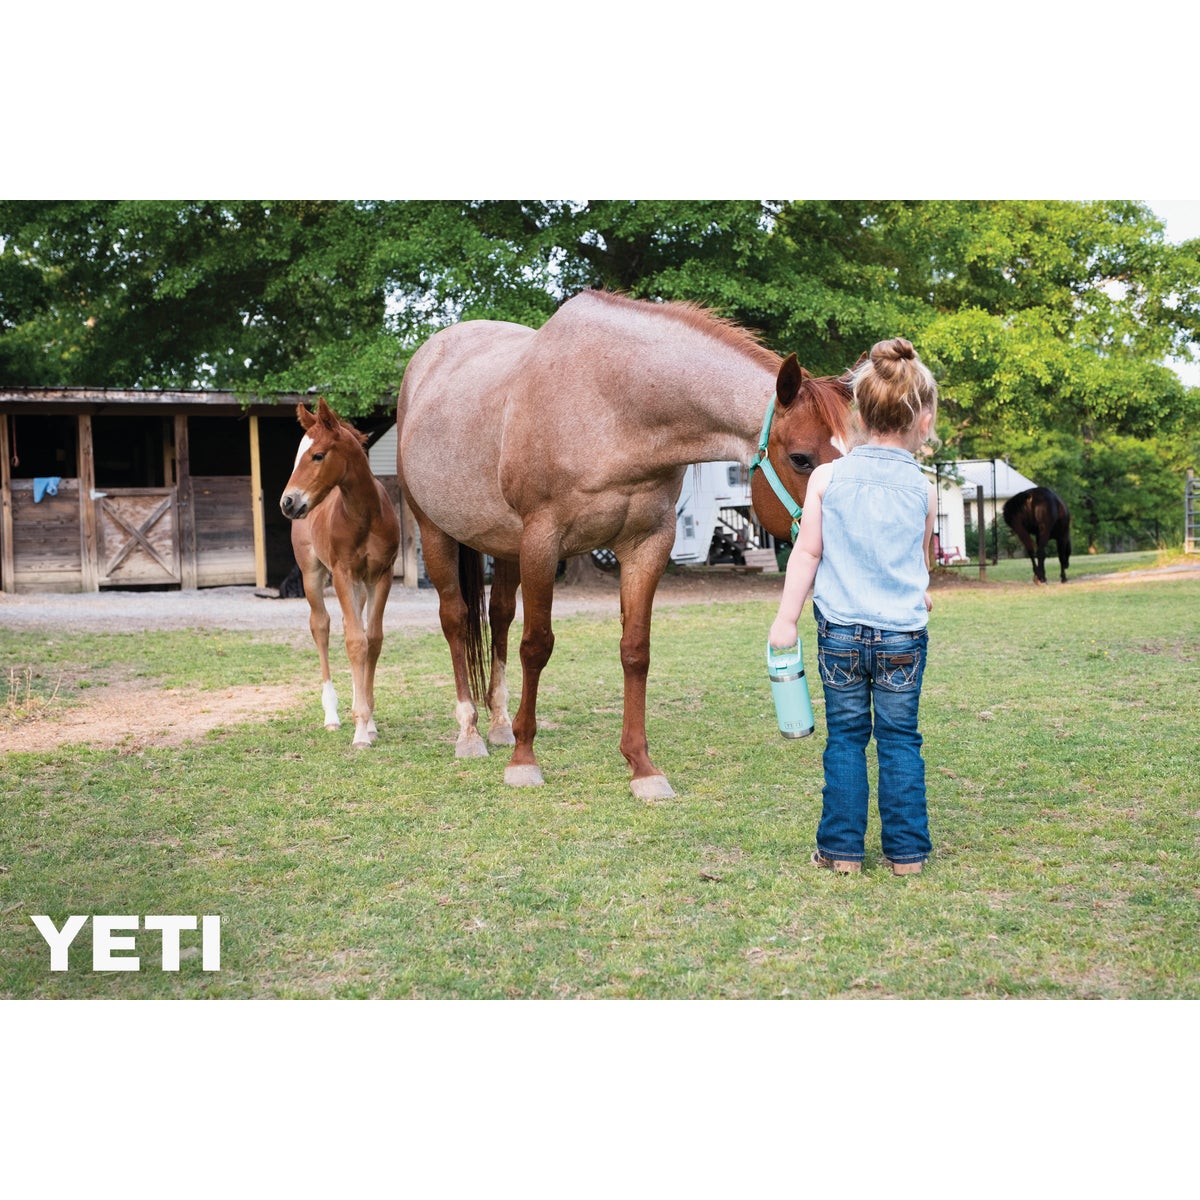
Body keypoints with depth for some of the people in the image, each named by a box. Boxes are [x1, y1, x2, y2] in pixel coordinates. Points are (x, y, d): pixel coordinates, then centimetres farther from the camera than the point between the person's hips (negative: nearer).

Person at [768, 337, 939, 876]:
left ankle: (842, 849, 13)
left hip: (840, 630, 0)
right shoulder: (922, 489, 0)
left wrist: (786, 617, 4)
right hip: (903, 633, 0)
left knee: (845, 737, 10)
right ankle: (906, 851, 14)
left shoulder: (827, 478, -3)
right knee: (900, 741, 9)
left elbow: (807, 552, -2)